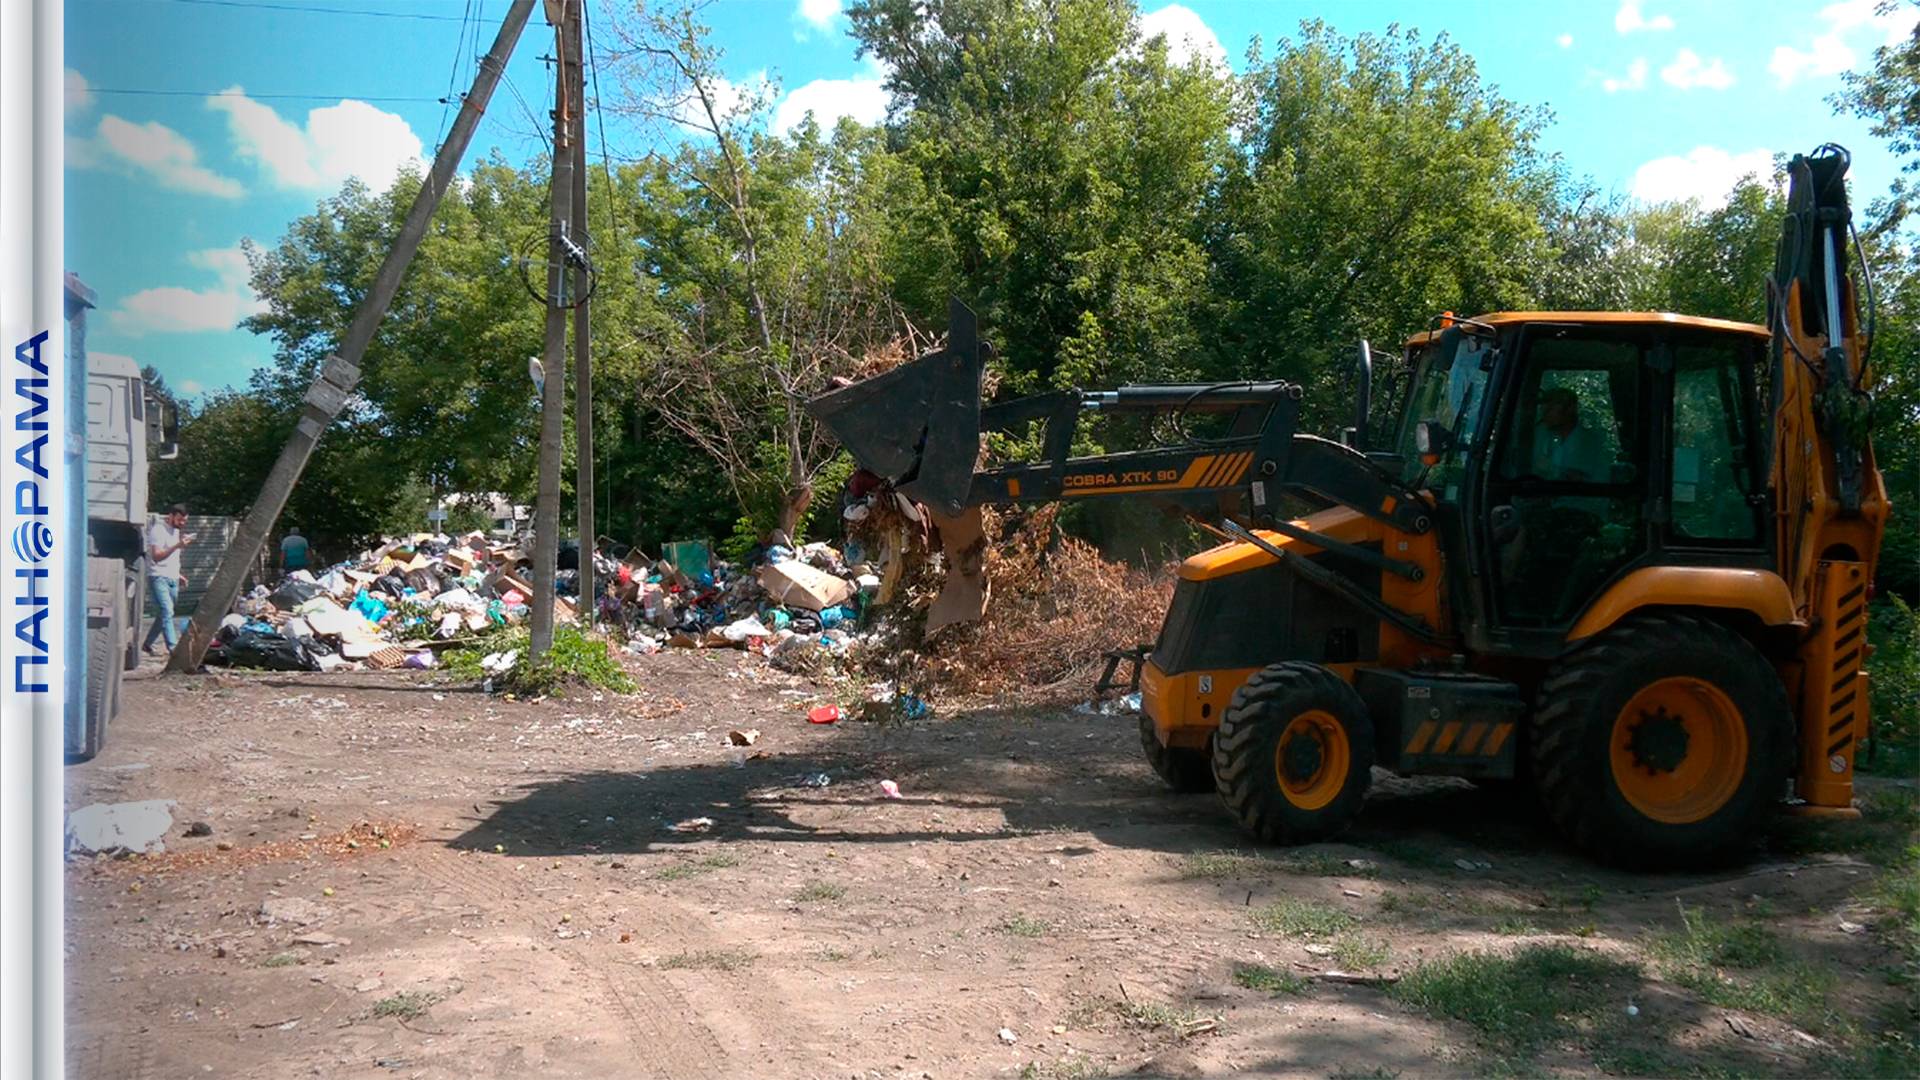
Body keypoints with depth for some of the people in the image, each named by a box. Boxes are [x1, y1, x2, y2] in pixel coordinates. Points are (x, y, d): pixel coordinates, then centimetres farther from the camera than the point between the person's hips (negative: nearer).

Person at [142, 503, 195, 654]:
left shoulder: (175, 530, 17)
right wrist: (177, 546, -29)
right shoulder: (158, 529, -10)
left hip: (172, 579, 9)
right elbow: (156, 556, -21)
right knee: (166, 612, -17)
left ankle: (147, 645, 22)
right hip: (158, 578, -9)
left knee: (164, 614, 10)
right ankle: (173, 648, -24)